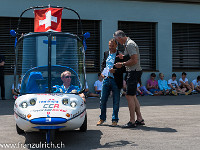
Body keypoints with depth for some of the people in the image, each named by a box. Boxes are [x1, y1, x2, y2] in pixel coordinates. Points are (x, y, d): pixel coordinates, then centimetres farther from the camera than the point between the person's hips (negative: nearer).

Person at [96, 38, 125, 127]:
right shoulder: (106, 53, 13)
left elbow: (123, 68, -5)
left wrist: (115, 71, -19)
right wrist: (102, 71, 6)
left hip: (116, 80, -4)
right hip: (106, 79, 4)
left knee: (116, 101, 3)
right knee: (102, 99, 6)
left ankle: (115, 120, 13)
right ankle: (102, 118, 20)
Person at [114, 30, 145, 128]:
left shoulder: (129, 44, -16)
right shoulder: (127, 44, 18)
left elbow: (134, 60, -23)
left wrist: (122, 64, -15)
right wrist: (123, 57, 11)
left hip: (133, 72, -11)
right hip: (132, 72, 11)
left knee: (129, 96, -8)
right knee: (133, 96, 13)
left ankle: (132, 121, -5)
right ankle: (140, 119, 18)